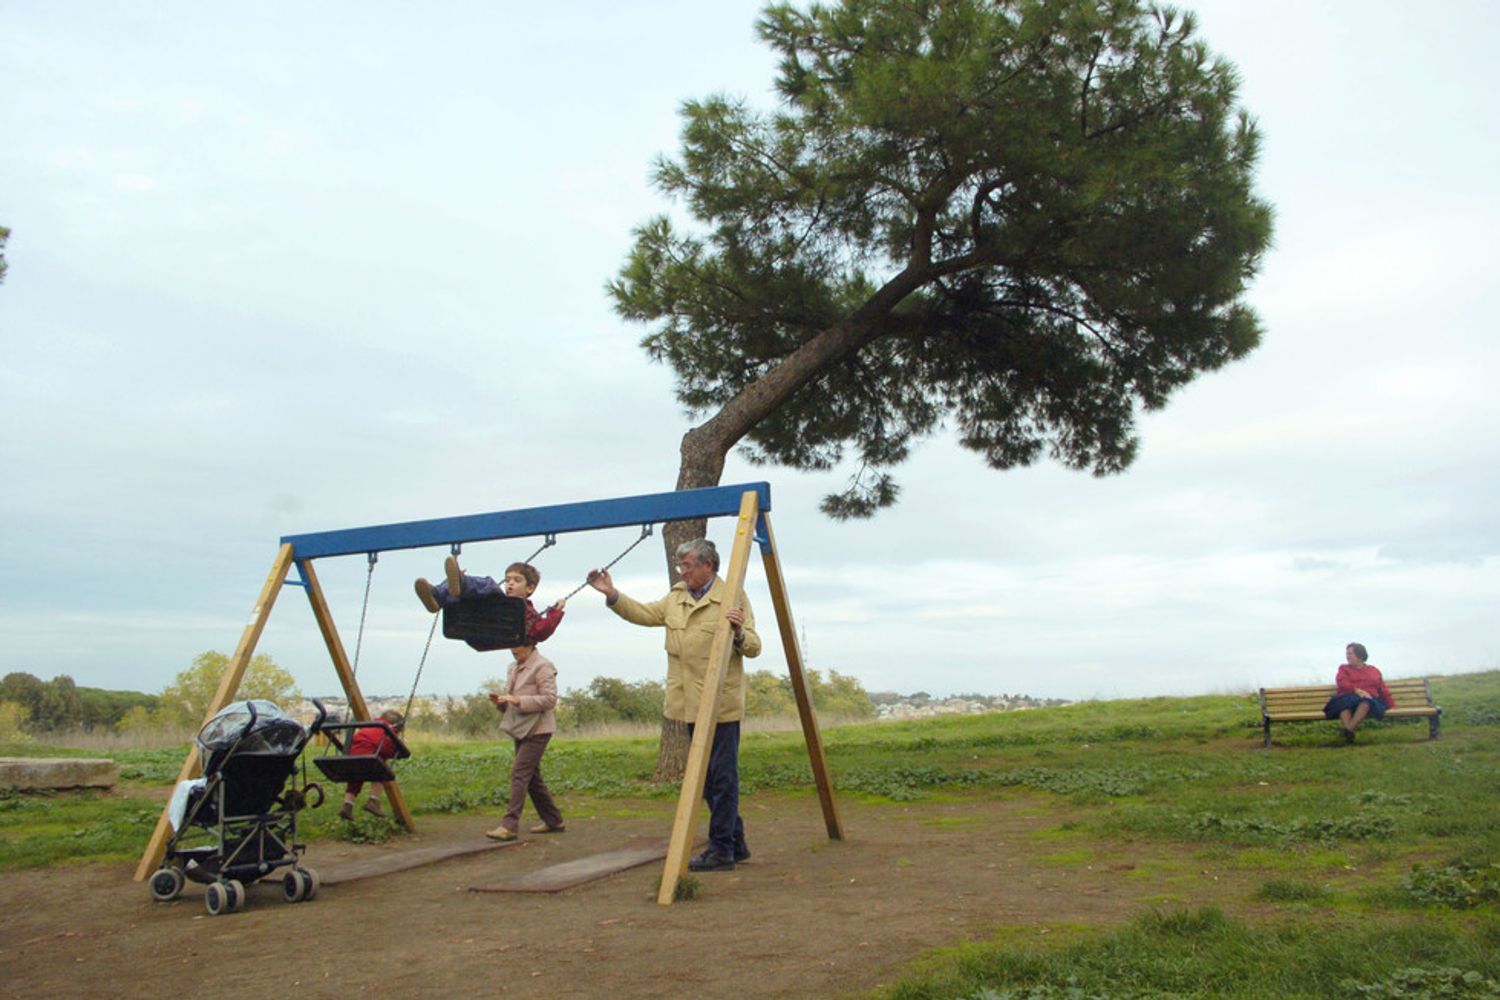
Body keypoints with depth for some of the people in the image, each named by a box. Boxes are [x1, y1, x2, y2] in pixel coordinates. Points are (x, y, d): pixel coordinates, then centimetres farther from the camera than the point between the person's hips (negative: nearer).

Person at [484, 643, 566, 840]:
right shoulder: (514, 668, 15)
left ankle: (509, 825, -16)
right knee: (532, 777, 12)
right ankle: (554, 821, 22)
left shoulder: (542, 666, -10)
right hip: (521, 729, 9)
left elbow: (550, 699, -18)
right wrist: (500, 701, -2)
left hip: (537, 730, -9)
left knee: (519, 773, -15)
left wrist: (518, 700, -25)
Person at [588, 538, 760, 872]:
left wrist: (739, 632, -32)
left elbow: (753, 647, -12)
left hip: (720, 705, -8)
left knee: (722, 777, -3)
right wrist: (612, 595, 6)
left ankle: (722, 850, 3)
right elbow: (644, 614, 15)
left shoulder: (732, 598, -9)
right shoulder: (676, 597, 13)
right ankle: (735, 843, 26)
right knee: (708, 778, 15)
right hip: (691, 704, 8)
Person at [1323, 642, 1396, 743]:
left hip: (1369, 698, 0)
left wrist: (1392, 706, 11)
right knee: (1345, 703, -39)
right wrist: (1356, 690, -15)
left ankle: (1349, 730, -51)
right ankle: (1349, 734, -55)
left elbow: (1383, 689, 23)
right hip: (1348, 698, 0)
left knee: (1365, 702, -39)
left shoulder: (1373, 670, 27)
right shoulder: (1344, 668, 23)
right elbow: (1342, 683, 3)